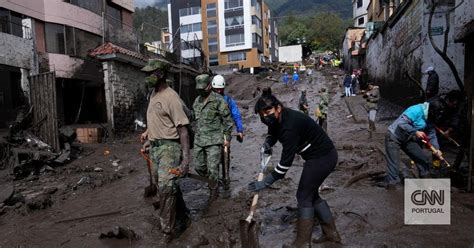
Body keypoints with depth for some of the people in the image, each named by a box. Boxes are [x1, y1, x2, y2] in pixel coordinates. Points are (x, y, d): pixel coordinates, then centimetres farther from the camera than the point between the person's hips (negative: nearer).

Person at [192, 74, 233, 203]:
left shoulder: (218, 100, -9)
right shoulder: (197, 101, 11)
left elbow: (227, 119, -7)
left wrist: (227, 137, -7)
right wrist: (194, 135, 20)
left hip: (214, 140, -7)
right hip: (199, 140, 7)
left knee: (212, 168, -5)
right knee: (199, 167, 12)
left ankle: (213, 191, 15)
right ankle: (212, 182, 36)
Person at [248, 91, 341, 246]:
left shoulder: (290, 126, -30)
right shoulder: (276, 119, 0)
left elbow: (286, 161, -29)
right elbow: (272, 134, 19)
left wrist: (266, 182, -23)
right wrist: (266, 145, -5)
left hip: (322, 158, -10)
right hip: (323, 156, 10)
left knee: (304, 196, -3)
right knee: (311, 194, 18)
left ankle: (302, 243, 9)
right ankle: (331, 233, 29)